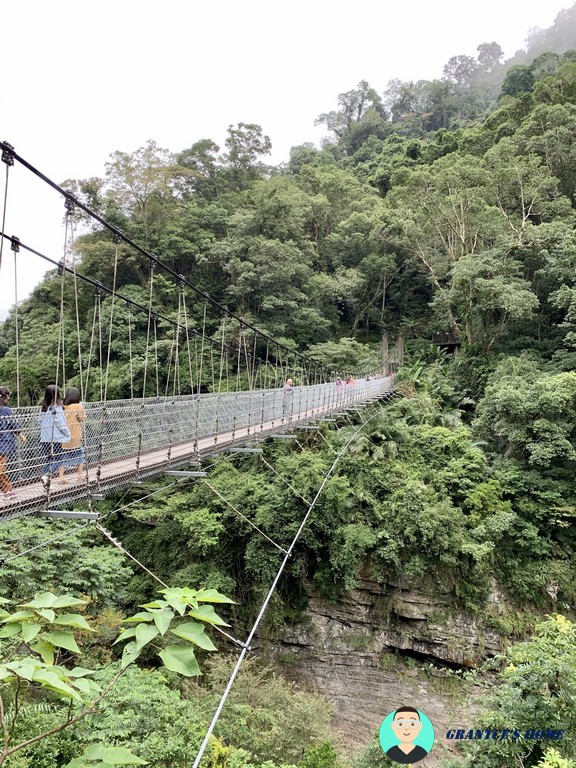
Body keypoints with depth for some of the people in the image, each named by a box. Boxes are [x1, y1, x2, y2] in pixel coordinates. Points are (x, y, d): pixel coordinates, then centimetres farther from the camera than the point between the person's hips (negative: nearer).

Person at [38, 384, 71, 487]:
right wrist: (68, 434, 2)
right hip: (56, 439, -6)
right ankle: (47, 475, -17)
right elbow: (61, 424, -12)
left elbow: (39, 423, 10)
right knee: (58, 459, 2)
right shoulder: (57, 407, -13)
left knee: (47, 459, 13)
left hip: (44, 439, 6)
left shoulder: (43, 408, 5)